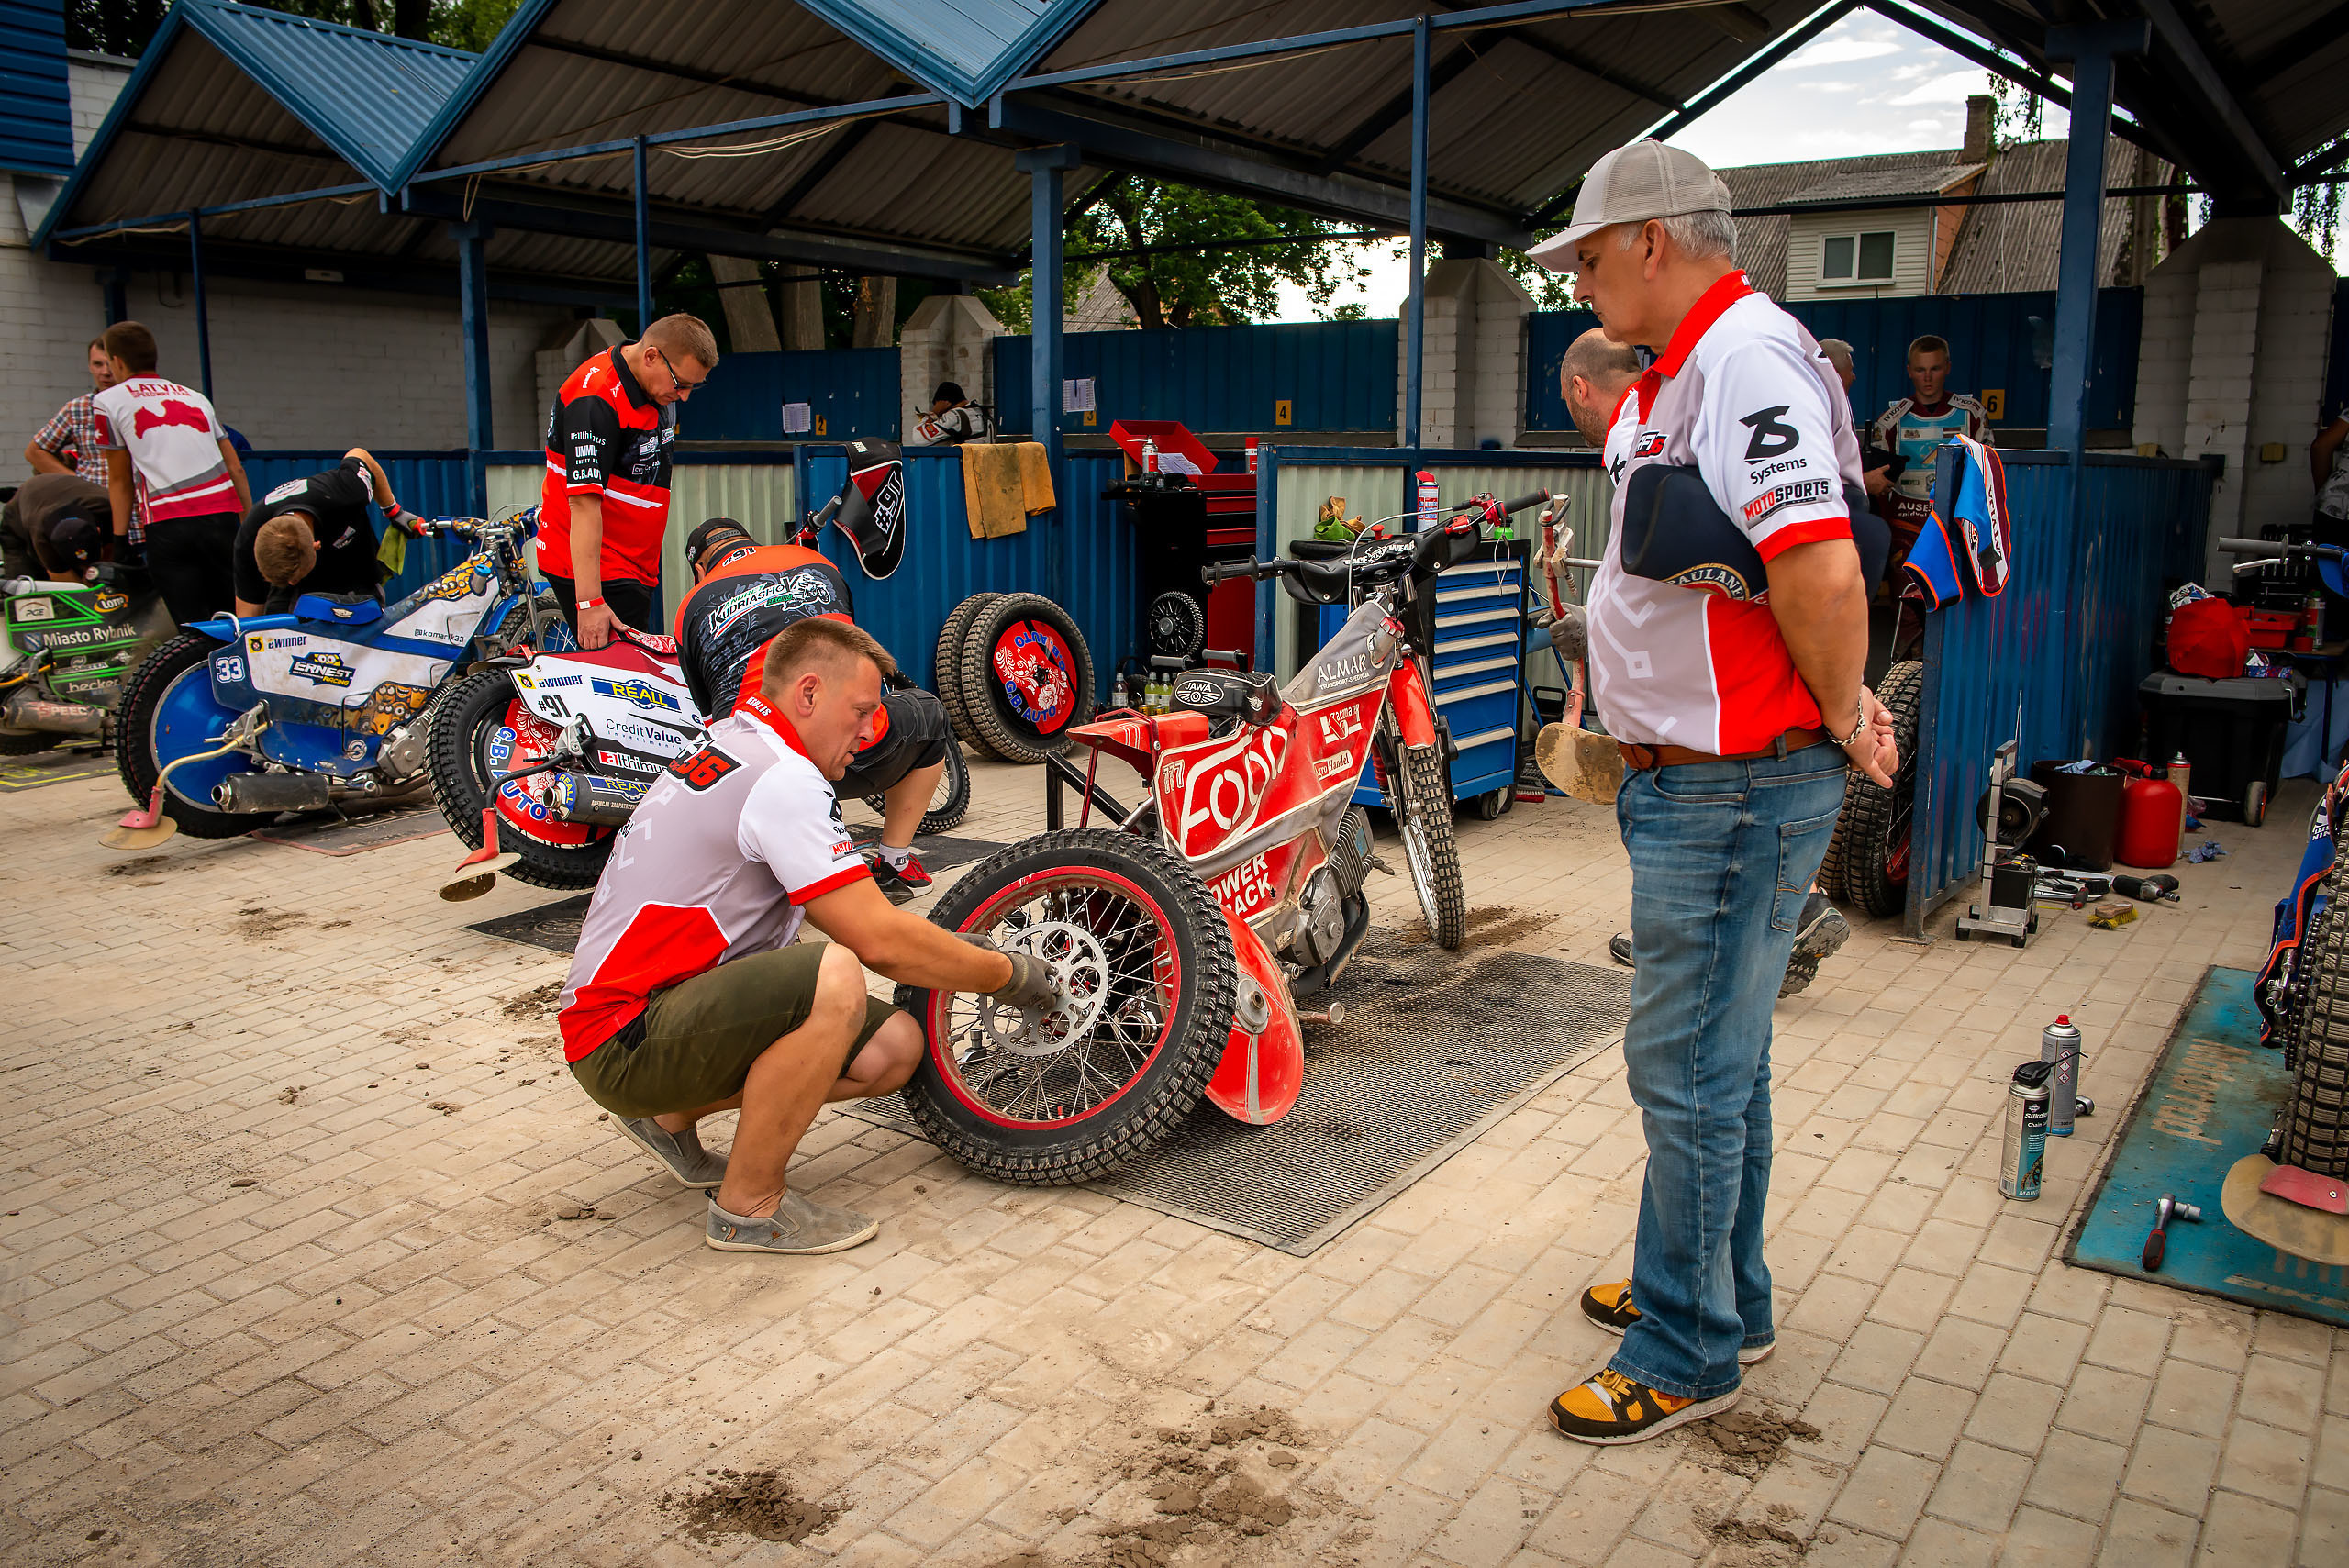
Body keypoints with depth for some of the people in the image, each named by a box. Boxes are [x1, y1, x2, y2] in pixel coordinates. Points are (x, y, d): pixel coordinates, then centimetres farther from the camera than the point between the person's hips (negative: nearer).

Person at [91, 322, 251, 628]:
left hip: (167, 524, -3)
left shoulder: (108, 402, 12)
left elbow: (119, 480, 14)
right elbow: (235, 468, 19)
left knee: (192, 629, -2)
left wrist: (120, 539, 19)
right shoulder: (196, 397, 23)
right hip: (222, 515, 3)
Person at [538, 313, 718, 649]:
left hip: (636, 564, 9)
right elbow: (584, 502, -30)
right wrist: (590, 602, -35)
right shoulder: (596, 399, -22)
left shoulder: (659, 387, 7)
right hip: (590, 563, -9)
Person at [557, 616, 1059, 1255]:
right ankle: (749, 1207, -14)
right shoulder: (782, 776, -20)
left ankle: (672, 1117, 15)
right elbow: (881, 943, -22)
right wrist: (1007, 974, -9)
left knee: (894, 1046, 0)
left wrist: (949, 947, 14)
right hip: (623, 1039, -10)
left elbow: (852, 917, 21)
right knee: (835, 979, -33)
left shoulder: (730, 744, 13)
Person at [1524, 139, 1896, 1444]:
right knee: (1717, 1061, 21)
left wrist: (1842, 721, -15)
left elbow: (1822, 569, -29)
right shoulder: (1679, 375, 16)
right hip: (1690, 782, 11)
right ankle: (1722, 1297, 37)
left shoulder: (1748, 355, -18)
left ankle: (1688, 1355, 15)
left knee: (1691, 1074, 0)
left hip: (1739, 788, -11)